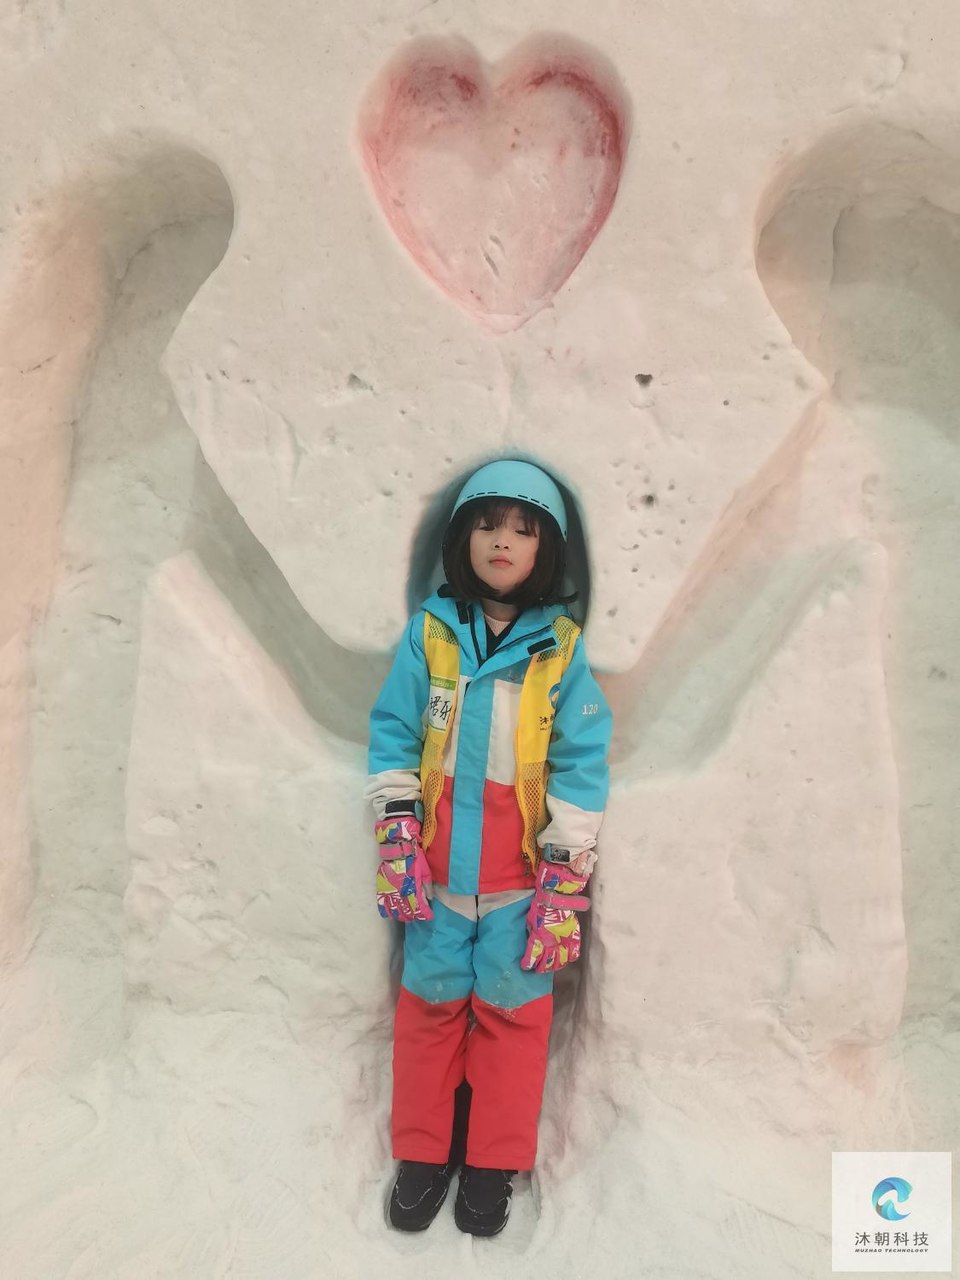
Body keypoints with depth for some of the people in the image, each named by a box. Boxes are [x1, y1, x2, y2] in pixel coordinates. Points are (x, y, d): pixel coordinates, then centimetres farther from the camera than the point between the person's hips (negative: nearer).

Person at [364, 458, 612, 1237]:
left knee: (512, 1008, 10)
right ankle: (422, 1154, 33)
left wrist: (564, 874, -7)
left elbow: (581, 762, -5)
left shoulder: (563, 647, -6)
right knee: (430, 1000, 14)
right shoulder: (429, 630, -2)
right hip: (437, 862, 2)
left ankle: (493, 1165, 30)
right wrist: (397, 835, -4)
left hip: (522, 870, -1)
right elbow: (393, 733, 1)